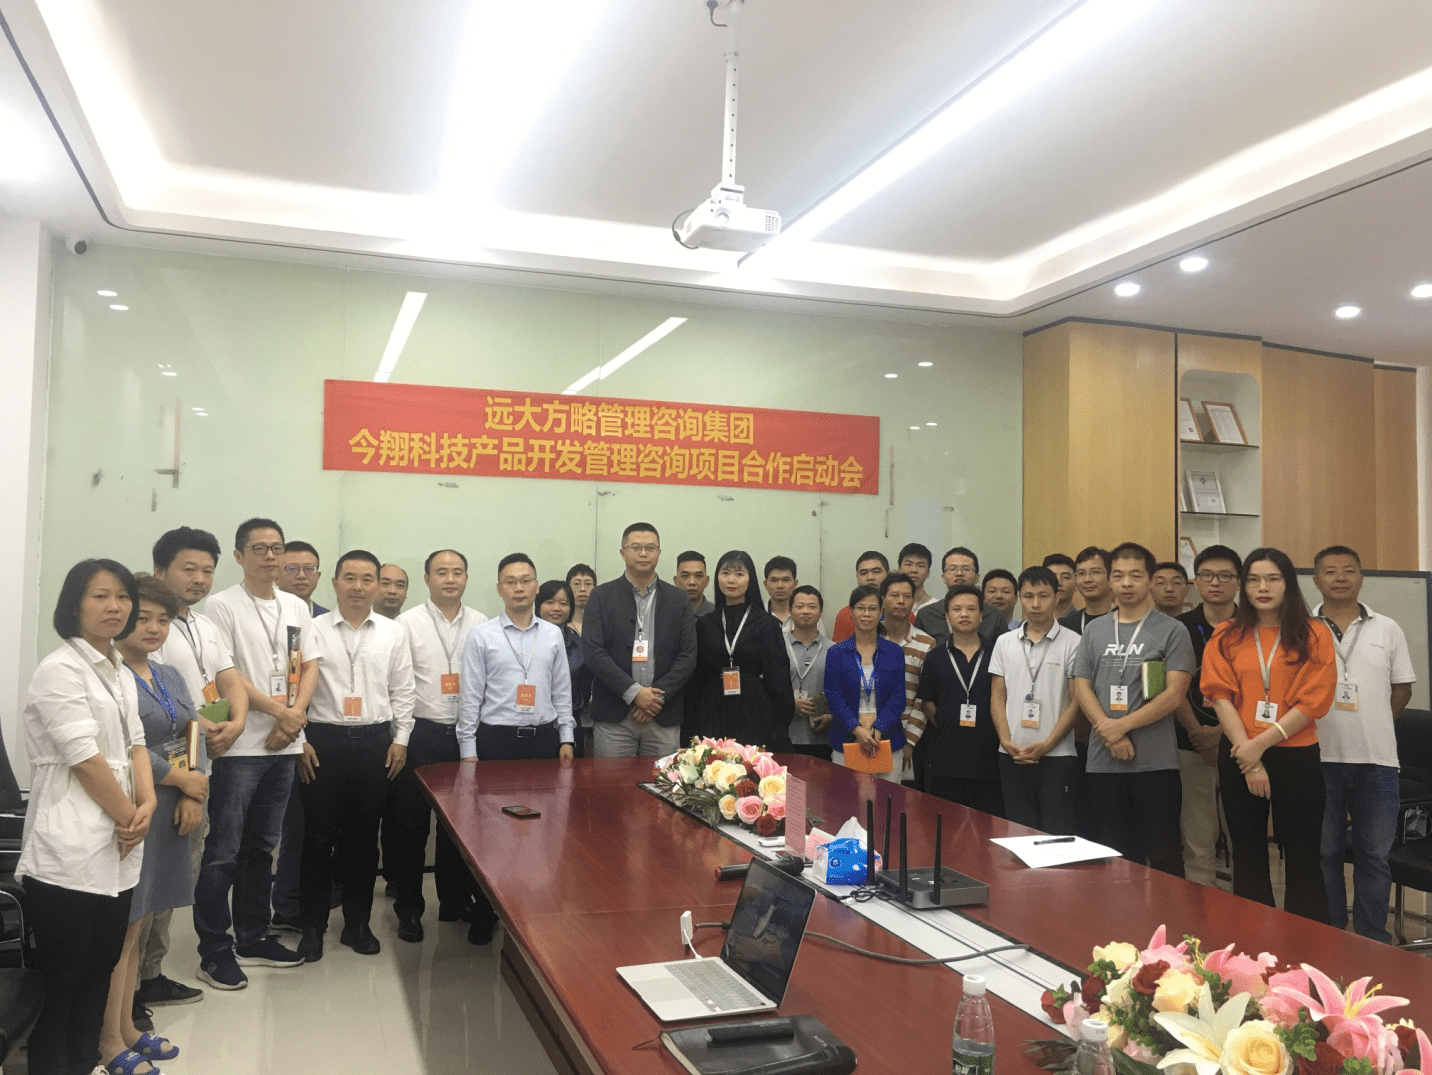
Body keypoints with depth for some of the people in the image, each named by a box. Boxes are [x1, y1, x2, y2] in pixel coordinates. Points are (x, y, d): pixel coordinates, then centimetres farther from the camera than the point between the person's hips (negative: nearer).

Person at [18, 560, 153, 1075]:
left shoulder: (121, 674, 15)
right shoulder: (60, 670, -11)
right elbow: (85, 759, -15)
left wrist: (146, 805, -4)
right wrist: (129, 817, -7)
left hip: (118, 849, 8)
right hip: (68, 854, -8)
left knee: (99, 975, 14)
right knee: (60, 982, 2)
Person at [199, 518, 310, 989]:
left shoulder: (297, 608, 13)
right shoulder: (223, 605, -5)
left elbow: (305, 667, 11)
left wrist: (297, 714, -7)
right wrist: (279, 709, -13)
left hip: (285, 744, 6)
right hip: (240, 744, -6)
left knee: (262, 845, 15)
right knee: (224, 852, -1)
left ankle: (252, 937, 26)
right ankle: (214, 951, 9)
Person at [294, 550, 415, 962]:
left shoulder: (394, 632, 7)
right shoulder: (314, 629, 1)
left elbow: (403, 691, 8)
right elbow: (300, 685, -2)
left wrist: (401, 740, 3)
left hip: (375, 741, 2)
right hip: (323, 740, -2)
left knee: (364, 835, 10)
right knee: (319, 835, 3)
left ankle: (357, 923, 23)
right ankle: (313, 926, 17)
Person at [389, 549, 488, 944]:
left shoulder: (481, 625, 5)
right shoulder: (408, 623, -2)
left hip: (467, 733, 2)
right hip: (421, 732, -2)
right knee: (410, 823, 6)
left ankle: (456, 900, 26)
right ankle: (408, 908, 19)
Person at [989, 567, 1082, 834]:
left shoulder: (1072, 643, -1)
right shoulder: (1004, 642, 10)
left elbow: (1076, 701, -4)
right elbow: (997, 697, 10)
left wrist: (1047, 745, -12)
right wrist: (1006, 741, -4)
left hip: (1057, 755, -3)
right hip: (1012, 756, 3)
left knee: (1057, 833, -2)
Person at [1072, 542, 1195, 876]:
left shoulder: (1172, 631, 0)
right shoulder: (1094, 630, 11)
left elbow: (1173, 695, -8)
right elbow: (1082, 688, 6)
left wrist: (1123, 725, -14)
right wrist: (1110, 733, -9)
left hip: (1156, 762, -3)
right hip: (1103, 762, 4)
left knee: (1164, 856, 2)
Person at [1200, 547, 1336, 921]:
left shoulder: (1314, 634, 1)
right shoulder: (1226, 636, 6)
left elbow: (1313, 701, -8)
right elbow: (1221, 696, -2)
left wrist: (1260, 743, -14)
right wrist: (1247, 756, -12)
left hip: (1296, 755, -2)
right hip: (1239, 759, 2)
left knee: (1303, 860, 3)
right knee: (1248, 858, 11)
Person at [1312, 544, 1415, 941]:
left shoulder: (1388, 629, 6)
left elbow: (1402, 689, 10)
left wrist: (1369, 727, 2)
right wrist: (1327, 728, -4)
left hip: (1377, 760, 2)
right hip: (1319, 759, -1)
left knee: (1375, 855, 9)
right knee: (1324, 853, 9)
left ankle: (1373, 943, 20)